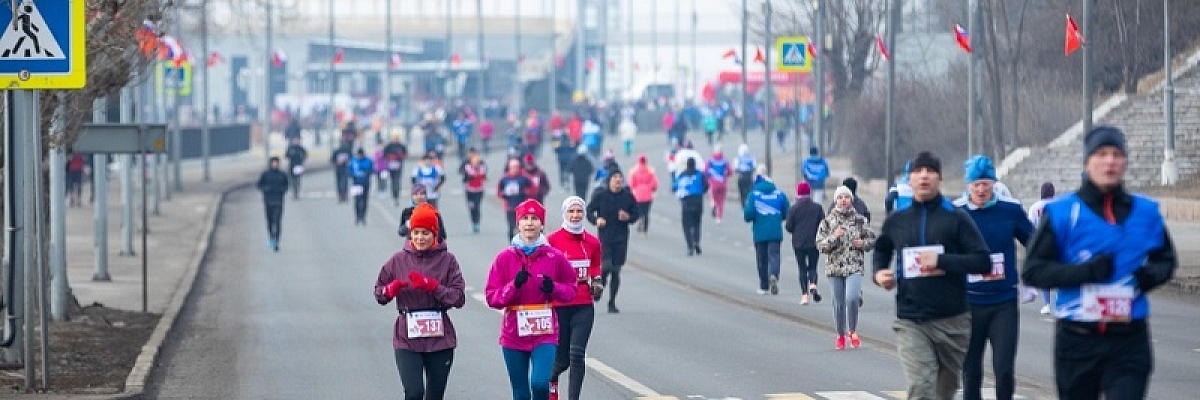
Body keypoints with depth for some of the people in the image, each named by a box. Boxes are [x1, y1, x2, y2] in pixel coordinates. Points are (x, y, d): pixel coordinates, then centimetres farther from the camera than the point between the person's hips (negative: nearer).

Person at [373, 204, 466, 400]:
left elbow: (459, 297, -7)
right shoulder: (399, 260, 3)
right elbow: (379, 293, 9)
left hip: (439, 338, 1)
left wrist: (431, 285, -18)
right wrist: (392, 288, -13)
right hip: (407, 339, -1)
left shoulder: (447, 260, 0)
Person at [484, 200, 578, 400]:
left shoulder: (555, 257, -1)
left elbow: (572, 288, 11)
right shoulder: (505, 257, -1)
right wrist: (514, 285, -18)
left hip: (545, 334, -1)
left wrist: (554, 288, -9)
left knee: (540, 383, -21)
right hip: (514, 336, 1)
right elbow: (492, 297, -2)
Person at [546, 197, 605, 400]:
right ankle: (551, 378, 40)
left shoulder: (592, 242, 7)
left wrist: (596, 282, 2)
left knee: (577, 354, -9)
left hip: (584, 307, 2)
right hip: (559, 306, -2)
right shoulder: (552, 241, -4)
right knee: (562, 359, 5)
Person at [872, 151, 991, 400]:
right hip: (910, 321, 0)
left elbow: (983, 262, -8)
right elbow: (881, 250, 28)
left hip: (951, 320, 0)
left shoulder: (956, 218, -1)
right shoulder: (896, 221, 8)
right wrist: (879, 273, 6)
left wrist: (942, 262, -18)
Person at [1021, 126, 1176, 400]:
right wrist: (1085, 271, -19)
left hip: (1129, 340, 1)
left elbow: (1166, 260, 20)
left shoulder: (1146, 212, 6)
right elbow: (1033, 271, -6)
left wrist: (1151, 274, -4)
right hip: (1077, 342, 0)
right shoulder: (1061, 213, -3)